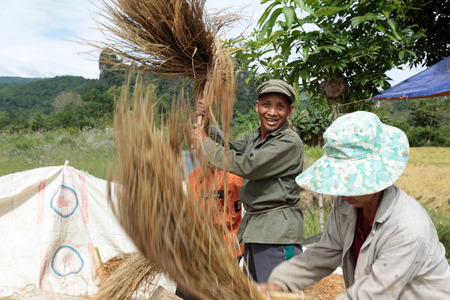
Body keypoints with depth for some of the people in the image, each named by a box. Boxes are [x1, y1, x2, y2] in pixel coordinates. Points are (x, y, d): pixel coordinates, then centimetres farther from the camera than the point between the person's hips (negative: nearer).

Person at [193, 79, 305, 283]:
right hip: (253, 226, 9)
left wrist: (205, 143, -9)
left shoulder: (290, 142, -14)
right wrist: (208, 119, 1)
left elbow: (248, 166, -19)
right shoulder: (255, 138, 13)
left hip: (278, 230, -9)